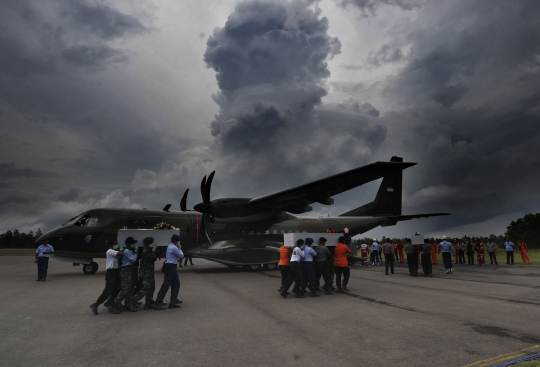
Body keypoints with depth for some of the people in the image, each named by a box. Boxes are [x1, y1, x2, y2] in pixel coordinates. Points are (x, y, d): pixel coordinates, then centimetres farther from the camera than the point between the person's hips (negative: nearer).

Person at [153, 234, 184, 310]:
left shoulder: (170, 246, 14)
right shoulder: (174, 247, -18)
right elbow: (181, 256, -7)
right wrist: (180, 248, 6)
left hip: (171, 267, 11)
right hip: (170, 267, -11)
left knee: (176, 283, 14)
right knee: (166, 285, -10)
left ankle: (174, 300, 20)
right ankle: (157, 303, -9)